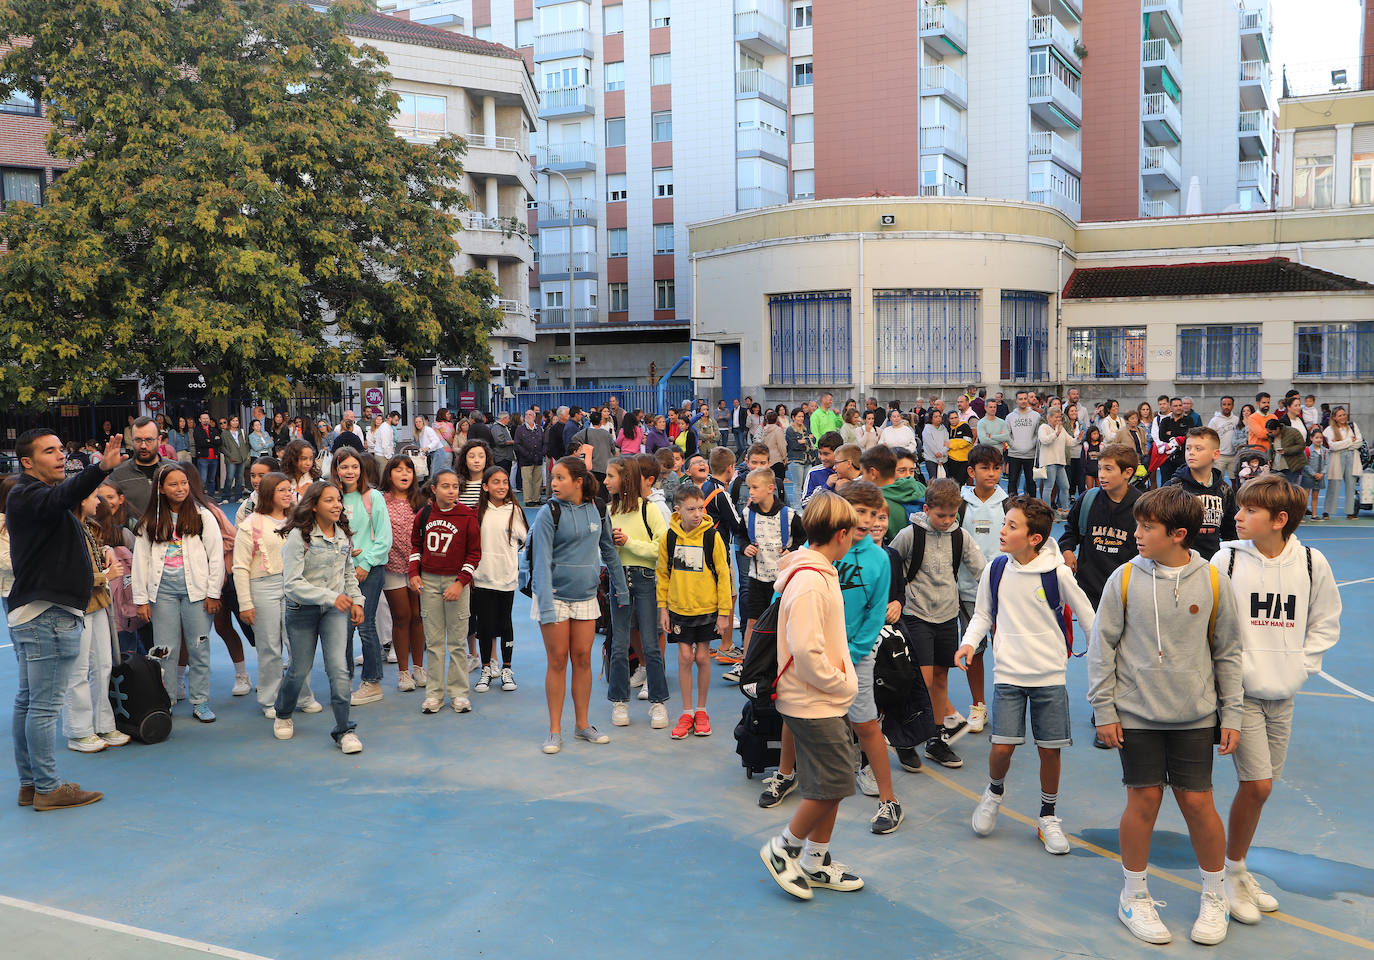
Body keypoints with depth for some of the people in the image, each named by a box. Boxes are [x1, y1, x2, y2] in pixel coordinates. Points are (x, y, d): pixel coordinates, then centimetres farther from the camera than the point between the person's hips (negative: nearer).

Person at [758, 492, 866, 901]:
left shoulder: (820, 572, 10)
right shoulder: (809, 581, -22)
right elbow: (805, 652, -27)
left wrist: (843, 680, 10)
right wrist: (843, 684, -14)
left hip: (828, 699, 10)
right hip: (813, 703, -10)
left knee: (834, 783, 14)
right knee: (832, 784, -5)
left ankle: (816, 861, 27)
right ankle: (783, 849, 14)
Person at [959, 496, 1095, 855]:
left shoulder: (1056, 572, -10)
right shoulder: (995, 570, -3)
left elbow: (1087, 616, 2)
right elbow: (983, 615, 11)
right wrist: (969, 641, -7)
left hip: (1050, 675, -1)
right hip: (1008, 673, 1)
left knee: (1050, 750, 3)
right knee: (1002, 747, -7)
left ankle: (1048, 817, 27)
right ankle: (994, 791, 26)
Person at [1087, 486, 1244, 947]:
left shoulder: (1213, 581, -4)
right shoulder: (1125, 579, -6)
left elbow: (1227, 652, 5)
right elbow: (1101, 646, -1)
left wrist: (1232, 714, 4)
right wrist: (1103, 711, -2)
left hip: (1194, 716, 0)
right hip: (1136, 715, 0)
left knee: (1198, 803, 3)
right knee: (1143, 800, 5)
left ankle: (1215, 896, 26)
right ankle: (1134, 896, 23)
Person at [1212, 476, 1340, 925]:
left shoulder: (1312, 563, -2)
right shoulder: (1227, 559, -9)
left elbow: (1325, 621, 12)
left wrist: (1303, 665, 3)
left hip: (1283, 694, 3)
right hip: (1240, 691, -3)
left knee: (1260, 785, 11)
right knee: (1257, 784, -8)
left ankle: (1237, 868, 29)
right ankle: (1232, 873, 11)